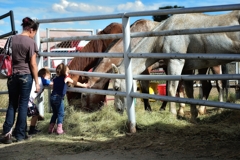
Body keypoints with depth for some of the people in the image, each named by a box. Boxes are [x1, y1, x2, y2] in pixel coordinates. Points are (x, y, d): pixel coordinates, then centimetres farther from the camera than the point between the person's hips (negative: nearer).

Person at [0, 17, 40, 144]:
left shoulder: (12, 39, 5)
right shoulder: (31, 42, -10)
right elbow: (33, 64, -10)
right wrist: (37, 82, -4)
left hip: (12, 76, 4)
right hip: (26, 76, -4)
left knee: (12, 105, 11)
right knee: (23, 105, 5)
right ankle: (20, 135, 10)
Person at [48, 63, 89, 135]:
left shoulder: (55, 79, 16)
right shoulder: (66, 78, 2)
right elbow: (75, 83, 14)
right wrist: (83, 85, 27)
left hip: (52, 97, 6)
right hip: (58, 98, -6)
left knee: (55, 113, 18)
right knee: (60, 114, 3)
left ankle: (51, 129, 18)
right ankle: (59, 129, -3)